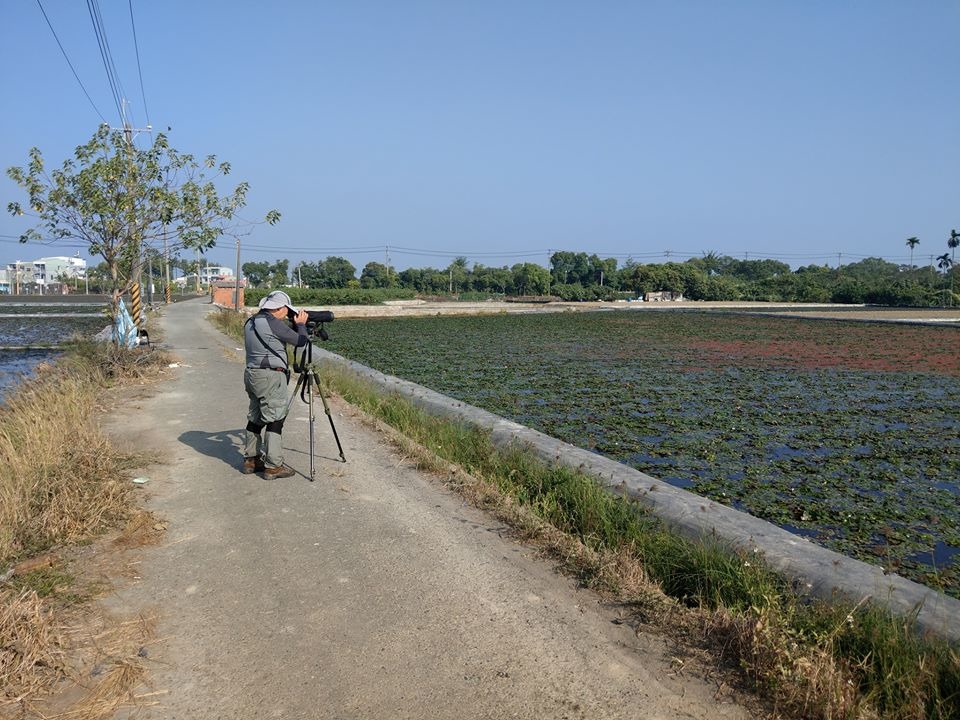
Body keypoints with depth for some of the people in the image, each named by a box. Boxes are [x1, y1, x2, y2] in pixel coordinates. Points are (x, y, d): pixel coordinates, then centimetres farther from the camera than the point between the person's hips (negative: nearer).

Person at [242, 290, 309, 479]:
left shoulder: (250, 323, 13)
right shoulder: (274, 324, -13)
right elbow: (300, 341, -8)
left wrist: (294, 325, 18)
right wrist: (300, 324, 11)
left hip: (252, 374, 9)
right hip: (270, 377, -9)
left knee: (255, 418, 16)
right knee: (275, 419, -4)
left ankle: (251, 459, 23)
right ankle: (273, 466, -3)